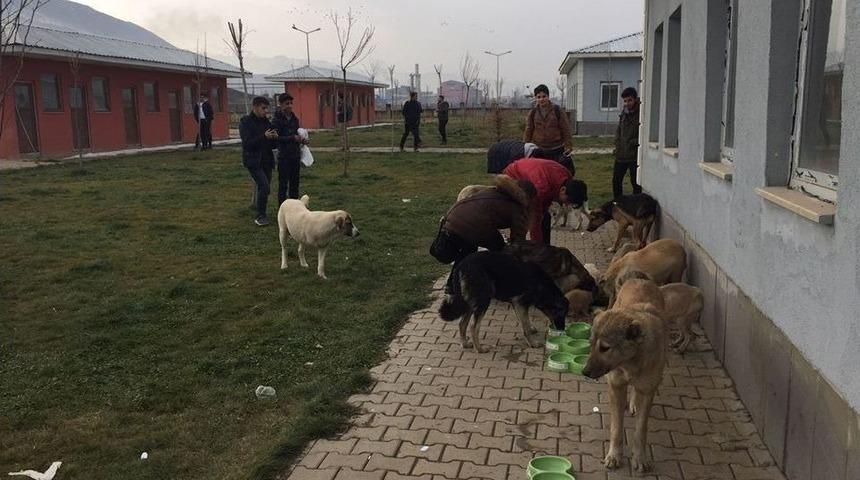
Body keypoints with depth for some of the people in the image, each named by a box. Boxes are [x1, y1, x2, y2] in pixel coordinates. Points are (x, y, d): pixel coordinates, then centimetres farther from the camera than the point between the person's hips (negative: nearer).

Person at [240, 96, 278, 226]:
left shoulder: (266, 122, 11)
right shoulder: (245, 122, -8)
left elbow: (272, 145, 15)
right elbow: (247, 144, -17)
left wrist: (274, 138, -8)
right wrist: (264, 137, -26)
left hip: (266, 161, 7)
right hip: (253, 161, -6)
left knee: (264, 189, 8)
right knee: (264, 186, -17)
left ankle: (261, 215, 21)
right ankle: (260, 216, -7)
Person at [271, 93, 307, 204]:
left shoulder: (294, 119, 11)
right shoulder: (277, 120, -8)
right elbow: (276, 138, -14)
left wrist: (302, 140, 0)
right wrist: (292, 138, -22)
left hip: (295, 155, 6)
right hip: (284, 156, -6)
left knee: (294, 183, 11)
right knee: (283, 183, -2)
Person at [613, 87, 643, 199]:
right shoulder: (624, 112, 10)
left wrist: (633, 142, -17)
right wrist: (618, 145, 9)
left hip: (634, 155, -7)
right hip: (621, 154, 7)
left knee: (635, 183, 2)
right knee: (616, 181, 13)